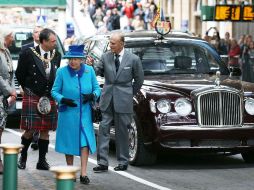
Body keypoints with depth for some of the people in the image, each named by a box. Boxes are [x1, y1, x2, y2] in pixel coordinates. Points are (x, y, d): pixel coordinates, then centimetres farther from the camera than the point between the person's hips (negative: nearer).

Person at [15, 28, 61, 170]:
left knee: (45, 130, 5)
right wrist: (28, 89, 8)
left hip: (49, 98, 4)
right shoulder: (28, 54, -9)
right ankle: (23, 157, 15)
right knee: (30, 130, -4)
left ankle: (42, 161, 13)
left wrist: (52, 93, 10)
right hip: (32, 96, -4)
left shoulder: (56, 55, 4)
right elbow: (20, 74, 3)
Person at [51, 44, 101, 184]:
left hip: (84, 113, 1)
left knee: (85, 141, -8)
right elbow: (54, 91, 0)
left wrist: (92, 95, -13)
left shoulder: (89, 70, 1)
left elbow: (97, 88, 8)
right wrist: (63, 100, -18)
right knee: (68, 141, 6)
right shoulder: (62, 72, -5)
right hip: (67, 113, -1)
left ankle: (83, 174, -7)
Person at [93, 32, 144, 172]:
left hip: (123, 100, -3)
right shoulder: (105, 57, 5)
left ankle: (123, 162, 14)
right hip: (107, 98, 3)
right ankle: (102, 162, -1)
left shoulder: (133, 59, -3)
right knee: (103, 129, -2)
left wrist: (130, 94, 9)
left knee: (122, 131, 4)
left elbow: (139, 79, 7)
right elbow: (98, 72, 7)